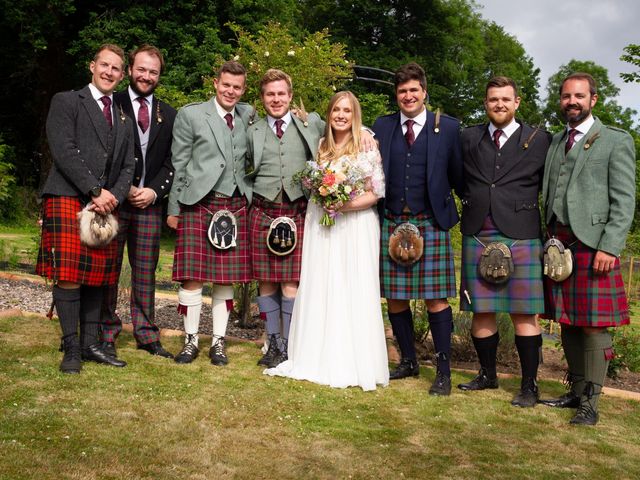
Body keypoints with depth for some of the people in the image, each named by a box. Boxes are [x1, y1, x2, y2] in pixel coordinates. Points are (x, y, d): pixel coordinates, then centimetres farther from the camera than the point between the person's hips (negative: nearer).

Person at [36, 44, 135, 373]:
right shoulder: (66, 102, 6)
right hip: (68, 199, -5)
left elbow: (128, 167, 15)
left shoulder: (124, 119, 22)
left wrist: (113, 197, -4)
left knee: (98, 277, 4)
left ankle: (90, 344, 10)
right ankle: (71, 349, -2)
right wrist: (95, 191, -13)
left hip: (106, 206, 5)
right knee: (69, 275, -9)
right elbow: (63, 152, -7)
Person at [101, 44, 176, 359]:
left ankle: (146, 335, 13)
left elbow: (172, 162, 10)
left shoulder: (169, 115, 13)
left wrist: (154, 191, -4)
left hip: (150, 203, 3)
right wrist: (124, 190, -9)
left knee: (146, 271, 7)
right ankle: (107, 334, 11)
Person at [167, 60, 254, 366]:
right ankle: (191, 341, 12)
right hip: (197, 204, -3)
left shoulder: (247, 116, 12)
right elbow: (178, 165, 2)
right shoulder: (190, 115, 3)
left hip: (235, 206, 3)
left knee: (226, 278, 6)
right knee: (192, 277, -2)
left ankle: (218, 341, 17)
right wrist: (174, 209, 0)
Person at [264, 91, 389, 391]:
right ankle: (321, 358, 13)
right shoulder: (321, 147, 13)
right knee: (319, 291, 4)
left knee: (354, 293, -3)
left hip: (355, 226, -4)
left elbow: (377, 192, -4)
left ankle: (354, 363, 5)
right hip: (321, 225, 4)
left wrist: (348, 205, -17)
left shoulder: (368, 147, -2)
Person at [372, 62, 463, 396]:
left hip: (430, 223, -3)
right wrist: (376, 213, 3)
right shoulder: (382, 127, 10)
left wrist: (456, 207, 1)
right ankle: (409, 362, 25)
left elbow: (458, 175, 6)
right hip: (391, 223, 3)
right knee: (394, 299, 8)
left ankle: (444, 371, 10)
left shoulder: (448, 127, 4)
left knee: (435, 299, -2)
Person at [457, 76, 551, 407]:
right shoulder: (469, 138, 12)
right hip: (477, 236, 3)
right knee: (480, 311, 8)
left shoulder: (539, 140, 4)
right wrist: (473, 203, 6)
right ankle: (487, 375, 24)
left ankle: (529, 386, 10)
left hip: (521, 235, -3)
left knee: (524, 313, -1)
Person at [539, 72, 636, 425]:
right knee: (568, 323, 11)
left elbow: (624, 201, -5)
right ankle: (576, 390, 23)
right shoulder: (554, 142, 18)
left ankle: (590, 402, 5)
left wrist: (609, 247, -14)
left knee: (594, 325, -3)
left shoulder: (616, 141, 2)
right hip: (558, 243, 5)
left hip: (592, 244, -5)